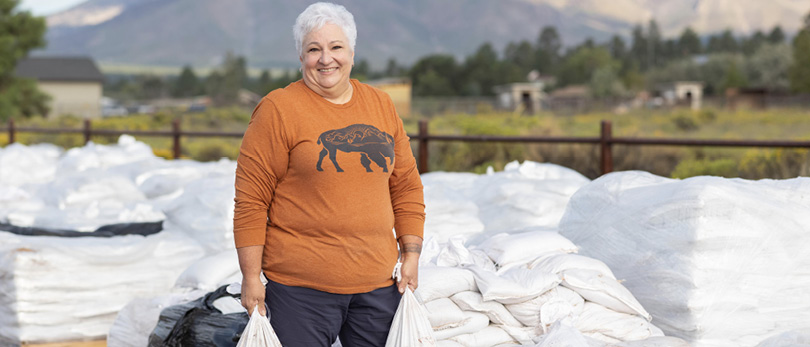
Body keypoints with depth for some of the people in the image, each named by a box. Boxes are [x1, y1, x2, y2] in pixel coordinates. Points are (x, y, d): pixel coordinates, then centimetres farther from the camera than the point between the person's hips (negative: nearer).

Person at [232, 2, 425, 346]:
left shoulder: (381, 105, 11)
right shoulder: (277, 110, -5)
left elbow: (406, 186, 16)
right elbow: (251, 200, -7)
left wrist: (411, 254, 10)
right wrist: (251, 278, -10)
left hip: (378, 284, 5)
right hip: (301, 288, -4)